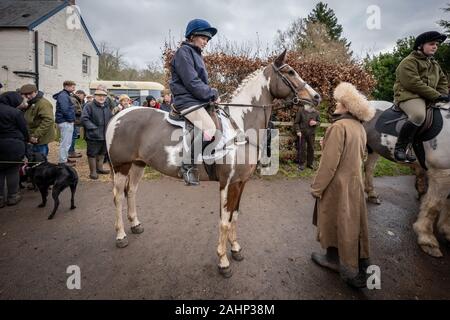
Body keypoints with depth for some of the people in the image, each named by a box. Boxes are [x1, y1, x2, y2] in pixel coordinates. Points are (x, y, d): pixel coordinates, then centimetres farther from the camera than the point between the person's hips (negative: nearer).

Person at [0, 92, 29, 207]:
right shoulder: (15, 112, -11)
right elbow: (24, 130, -6)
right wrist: (25, 145, 8)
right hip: (13, 146, -4)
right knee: (12, 171, 8)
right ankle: (12, 197, 16)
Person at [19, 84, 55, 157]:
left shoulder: (43, 103, -18)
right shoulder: (30, 103, 15)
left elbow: (48, 120, -28)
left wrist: (36, 135, -27)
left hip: (40, 138, -10)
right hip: (34, 138, 10)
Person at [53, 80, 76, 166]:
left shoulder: (66, 95, 18)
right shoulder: (63, 96, -15)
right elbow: (65, 110, -24)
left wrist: (72, 119, 13)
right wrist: (71, 119, -14)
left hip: (68, 122, 11)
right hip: (65, 122, -11)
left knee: (67, 142, 18)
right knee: (65, 142, -5)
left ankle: (65, 158, 28)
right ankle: (63, 161, 1)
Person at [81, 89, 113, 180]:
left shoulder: (107, 107, 14)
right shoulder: (89, 106, -9)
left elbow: (111, 118, 21)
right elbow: (84, 119, -15)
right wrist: (93, 128, -22)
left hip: (105, 135, 7)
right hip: (93, 136, -7)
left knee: (102, 153, 18)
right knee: (92, 154, 2)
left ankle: (99, 168, 34)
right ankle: (93, 171, 10)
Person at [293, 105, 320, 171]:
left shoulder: (316, 113, 2)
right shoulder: (301, 110, -4)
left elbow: (319, 122, 12)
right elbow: (296, 122, -2)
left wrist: (315, 123, -11)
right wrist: (298, 131, -13)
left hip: (311, 134, 3)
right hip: (302, 133, -2)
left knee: (311, 148, 8)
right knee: (302, 149, 0)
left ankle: (310, 163, 23)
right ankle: (301, 164, 10)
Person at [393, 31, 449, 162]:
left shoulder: (434, 64, 25)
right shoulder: (408, 62, -5)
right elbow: (413, 83, -18)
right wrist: (436, 95, -17)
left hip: (429, 98, 9)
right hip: (409, 95, -9)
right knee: (419, 115, -38)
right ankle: (400, 147, -26)